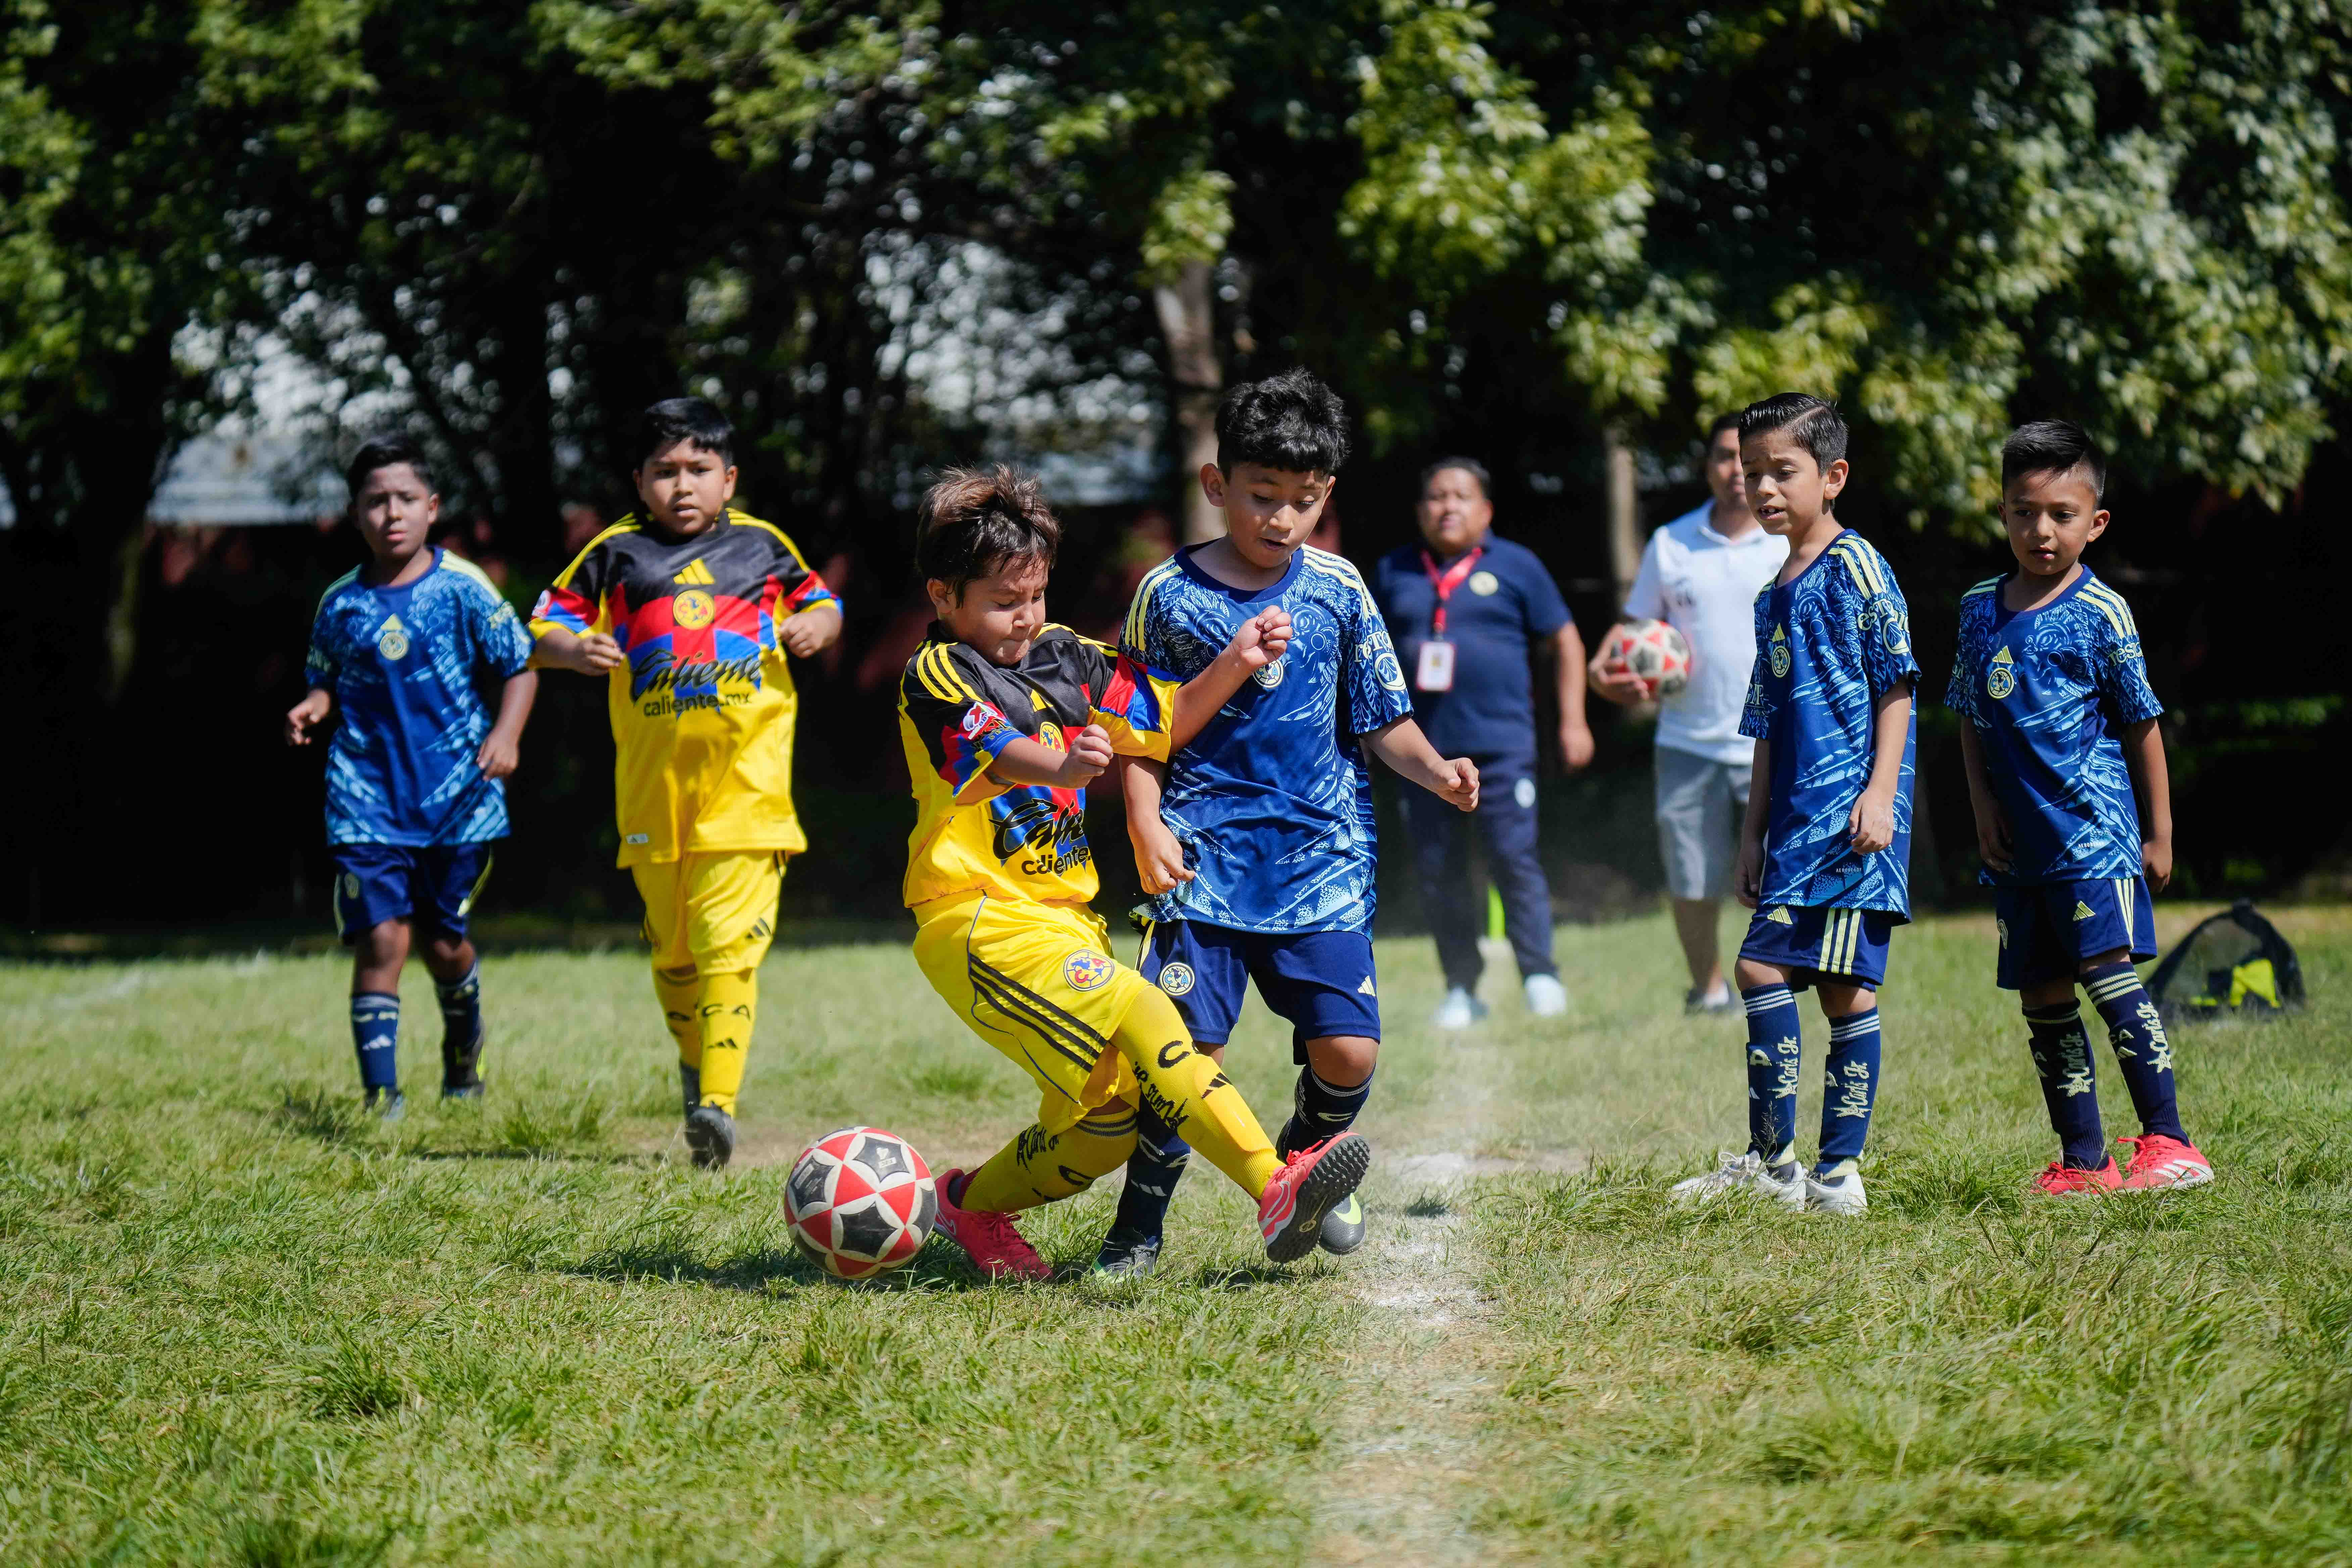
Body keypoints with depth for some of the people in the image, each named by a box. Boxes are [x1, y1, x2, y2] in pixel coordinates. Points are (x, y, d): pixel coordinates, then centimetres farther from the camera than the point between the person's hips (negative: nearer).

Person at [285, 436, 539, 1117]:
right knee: (381, 939, -11)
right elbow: (328, 680, 14)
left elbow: (520, 665, 1)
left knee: (444, 941, 11)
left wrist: (506, 735, -14)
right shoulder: (340, 603, 3)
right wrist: (312, 706, -9)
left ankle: (464, 1060, 39)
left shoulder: (461, 587, -3)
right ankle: (381, 1096, -8)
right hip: (369, 797, 0)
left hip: (456, 792, 0)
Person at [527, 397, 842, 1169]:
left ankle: (718, 1099, -20)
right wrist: (576, 648, -14)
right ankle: (695, 1066, 33)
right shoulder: (617, 554, 7)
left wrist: (818, 626, 0)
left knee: (729, 938, -14)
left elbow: (821, 604, 23)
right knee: (672, 947, 10)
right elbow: (545, 627, 8)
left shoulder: (762, 546, 10)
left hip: (746, 779, -2)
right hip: (654, 780, 2)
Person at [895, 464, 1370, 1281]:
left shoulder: (1062, 657, 13)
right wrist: (1063, 765, -52)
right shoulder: (936, 675, -9)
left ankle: (974, 1204, 31)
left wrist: (1233, 664, 1)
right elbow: (996, 751, -29)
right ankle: (1275, 1189, -35)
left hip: (1064, 920, 9)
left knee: (1106, 1120, 8)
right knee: (1138, 1015, -27)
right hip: (981, 919, -9)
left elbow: (1164, 721, 19)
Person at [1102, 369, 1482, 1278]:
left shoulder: (1337, 591, 7)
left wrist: (1435, 770, -7)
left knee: (1348, 1050, -7)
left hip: (1322, 857, 2)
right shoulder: (1169, 594, 1)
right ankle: (1138, 1226, 8)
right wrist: (1146, 827, -7)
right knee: (1188, 1049, -12)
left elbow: (1382, 722, 11)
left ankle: (1302, 1170, 25)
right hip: (1206, 859, -2)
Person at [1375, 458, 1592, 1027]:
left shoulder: (1515, 567, 6)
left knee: (1513, 857, -11)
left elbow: (1565, 641, 9)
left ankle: (1540, 977, -3)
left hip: (1500, 743, -3)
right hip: (1423, 746, 3)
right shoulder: (1394, 574, 13)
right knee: (1438, 872, 3)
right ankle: (1461, 991, 10)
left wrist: (1573, 721, 3)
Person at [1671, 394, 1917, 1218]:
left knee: (1845, 984, -10)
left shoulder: (1854, 565, -4)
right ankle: (1772, 1161, 10)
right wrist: (1753, 832, 20)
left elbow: (1896, 683, -8)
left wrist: (1881, 791, -17)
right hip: (1799, 815, 8)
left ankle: (1838, 1172, -8)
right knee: (1761, 970, 4)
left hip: (1854, 809, -8)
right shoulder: (1774, 597, 20)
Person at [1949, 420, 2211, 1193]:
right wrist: (1982, 806, 6)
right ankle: (2083, 1161, 13)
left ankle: (2168, 1143, -16)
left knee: (2106, 968, -18)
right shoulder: (1981, 608, 9)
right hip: (2018, 839, 6)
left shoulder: (2100, 613, -5)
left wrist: (2160, 835, 1)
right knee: (2041, 997, 6)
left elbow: (2142, 724, 0)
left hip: (2091, 824, -6)